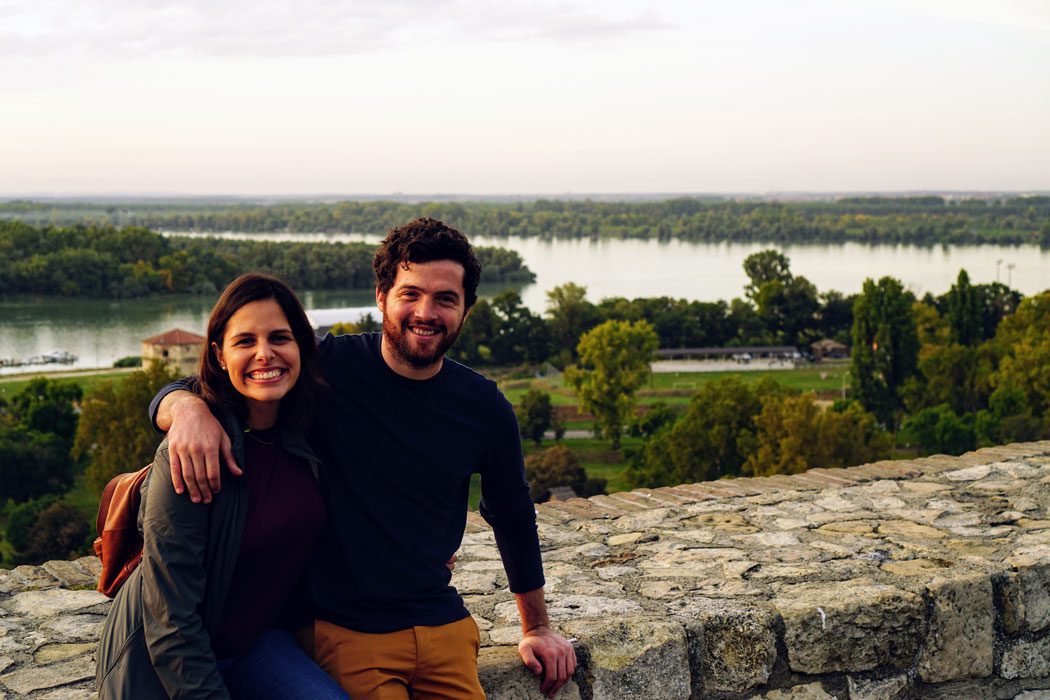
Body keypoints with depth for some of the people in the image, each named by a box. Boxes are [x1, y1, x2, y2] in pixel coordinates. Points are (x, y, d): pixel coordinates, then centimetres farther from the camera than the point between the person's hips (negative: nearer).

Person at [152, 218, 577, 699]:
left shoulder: (485, 408, 1)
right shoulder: (329, 370, -10)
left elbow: (513, 516, 17)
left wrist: (537, 628, 24)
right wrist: (190, 408, -33)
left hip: (444, 628, 4)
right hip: (341, 631, -3)